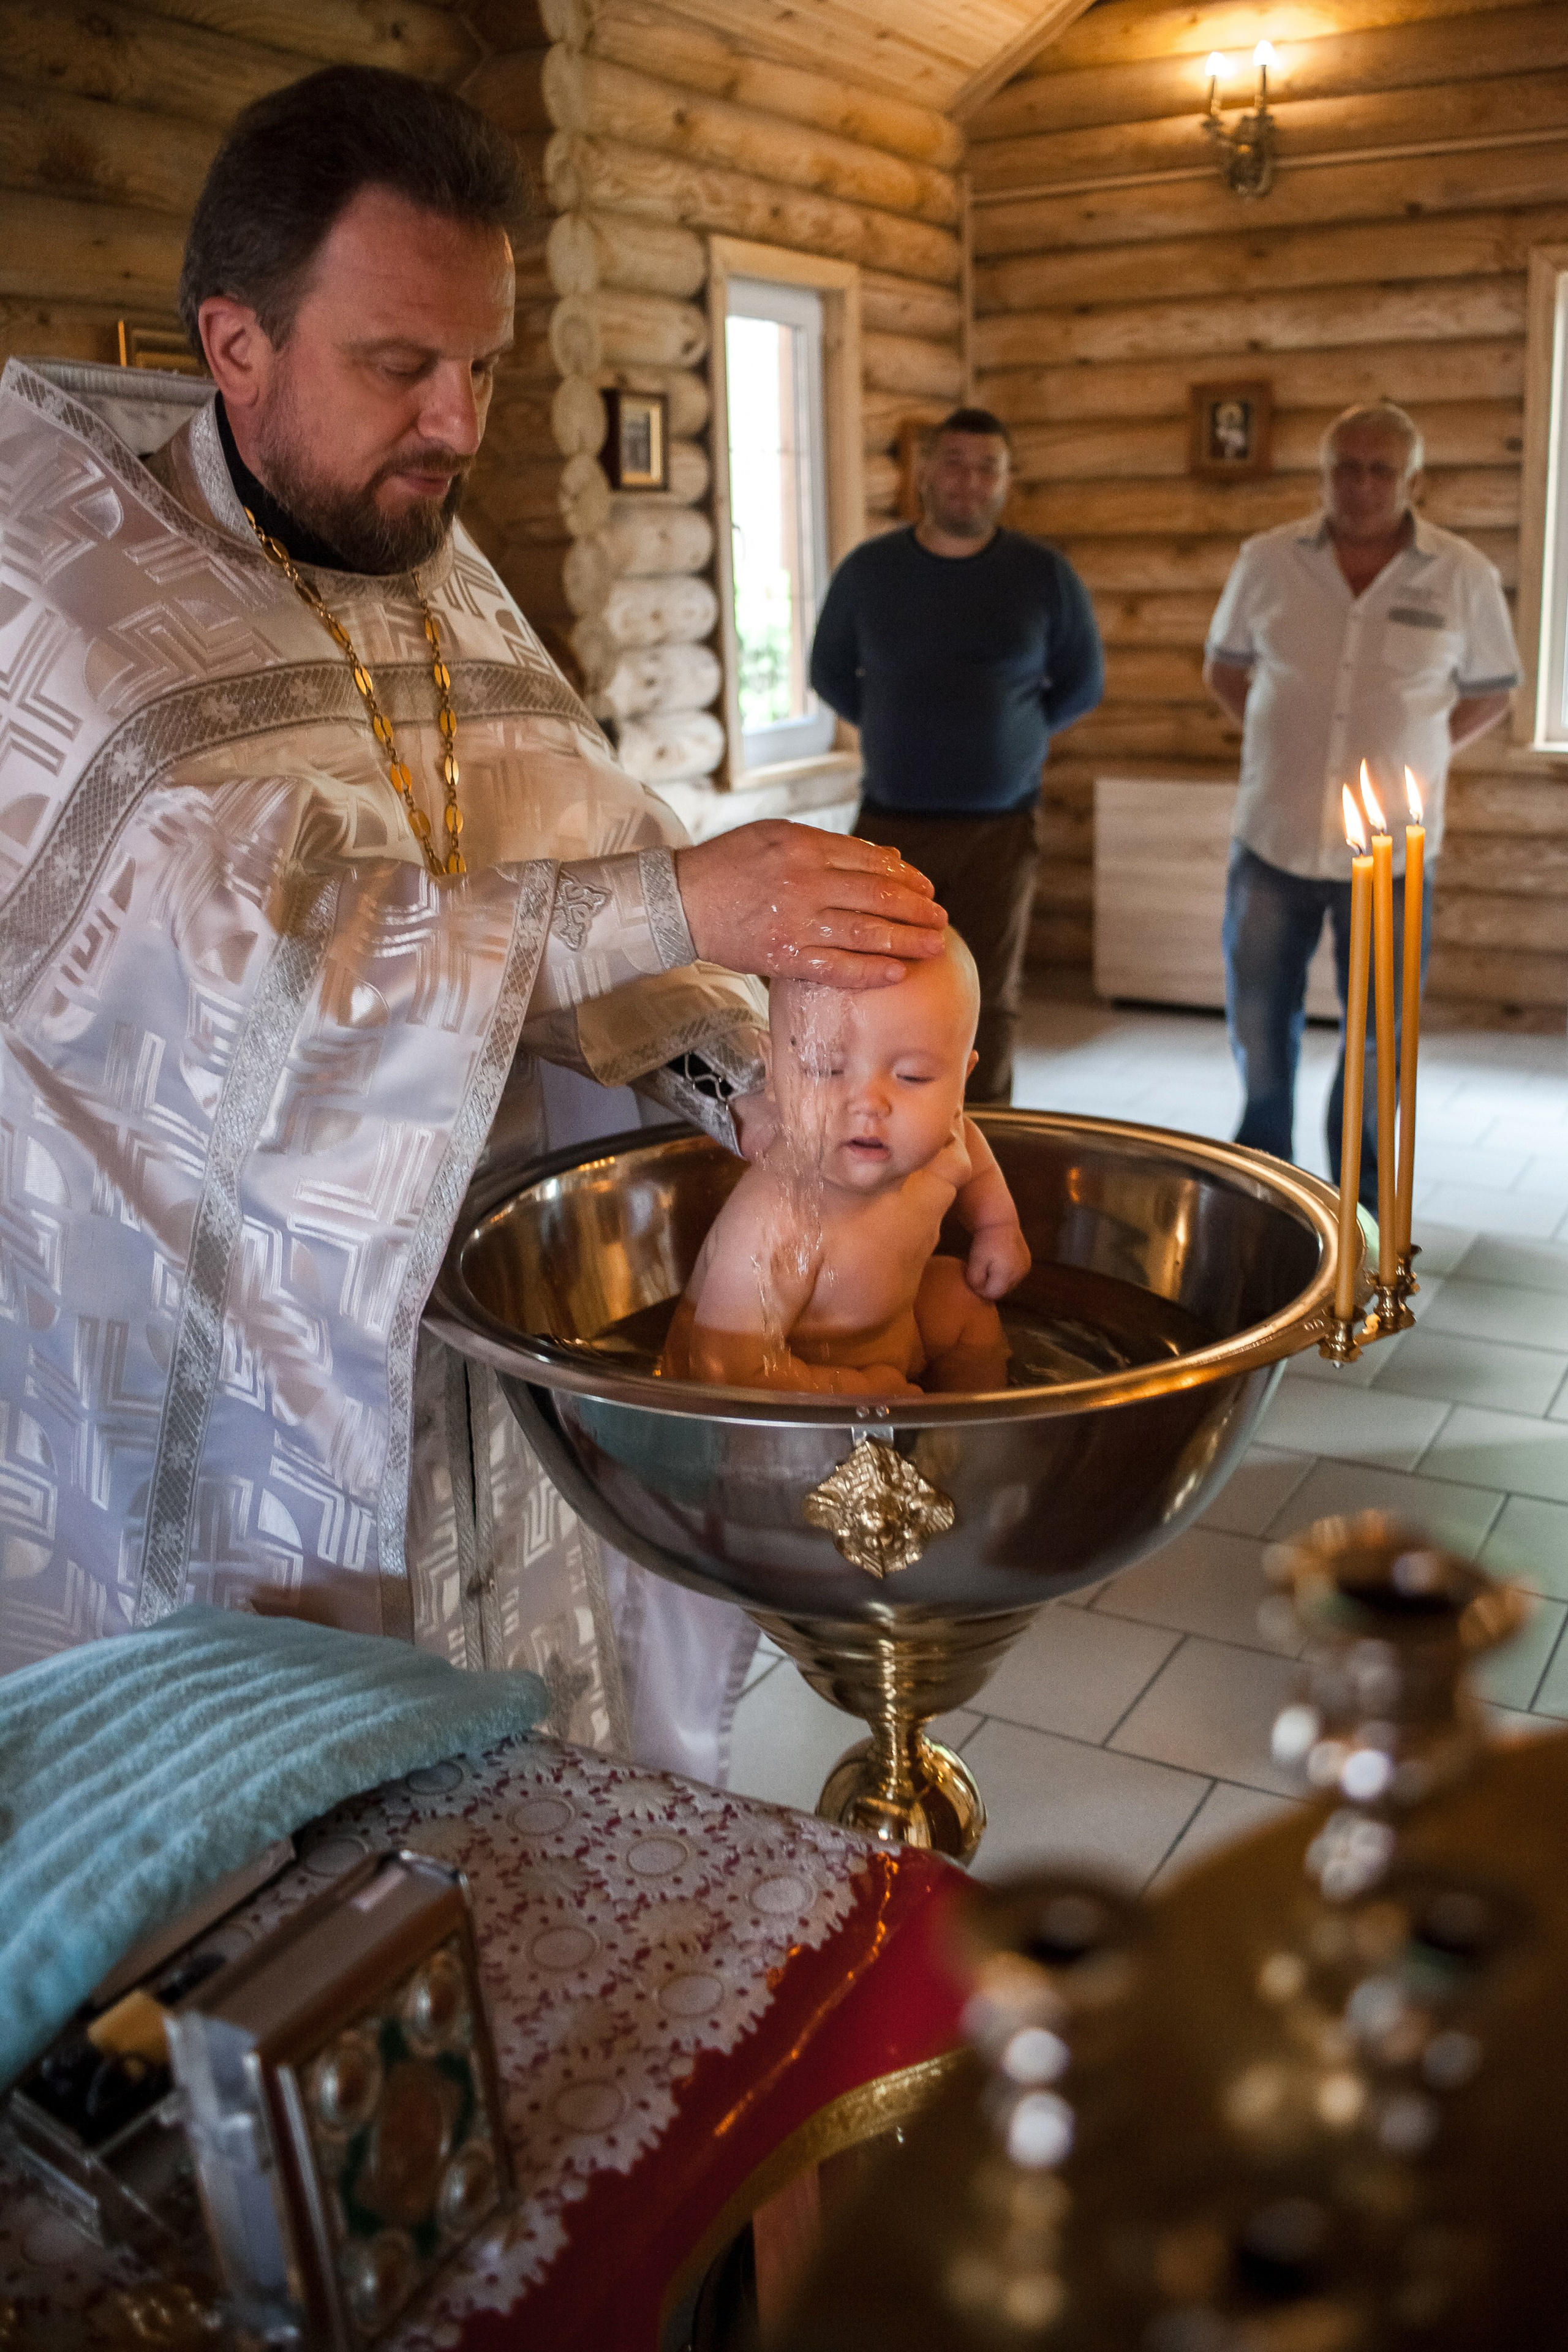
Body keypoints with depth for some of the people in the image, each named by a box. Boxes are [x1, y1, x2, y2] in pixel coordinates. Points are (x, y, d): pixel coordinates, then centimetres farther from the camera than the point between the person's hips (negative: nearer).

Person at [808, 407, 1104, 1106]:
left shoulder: (1044, 574, 1)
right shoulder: (868, 570, 4)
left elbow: (1082, 683, 12)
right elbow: (830, 674, 17)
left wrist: (1005, 733, 7)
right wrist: (900, 732, 9)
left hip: (999, 825, -1)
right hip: (889, 822, 1)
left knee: (989, 1002, 2)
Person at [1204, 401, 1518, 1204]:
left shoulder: (1464, 577, -2)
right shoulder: (1267, 560, 1)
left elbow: (1490, 692, 9)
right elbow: (1223, 668, 14)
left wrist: (1417, 753, -1)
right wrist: (1278, 742, 5)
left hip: (1390, 849, -1)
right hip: (1274, 837, 1)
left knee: (1376, 1035, 9)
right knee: (1258, 1025, 11)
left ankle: (1359, 1204, 26)